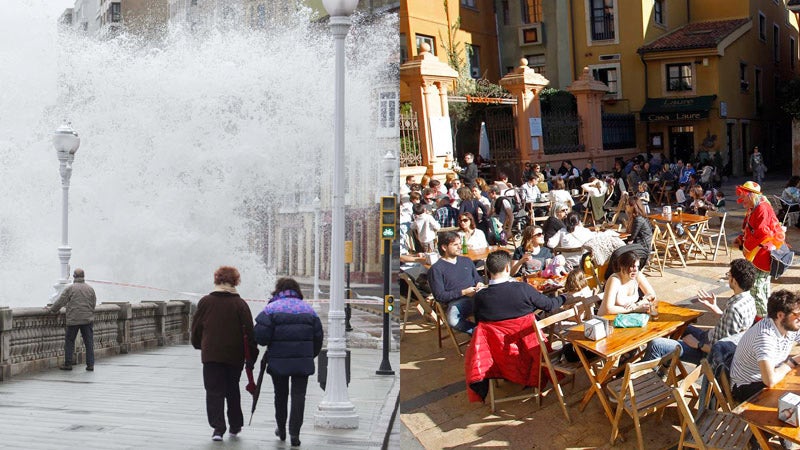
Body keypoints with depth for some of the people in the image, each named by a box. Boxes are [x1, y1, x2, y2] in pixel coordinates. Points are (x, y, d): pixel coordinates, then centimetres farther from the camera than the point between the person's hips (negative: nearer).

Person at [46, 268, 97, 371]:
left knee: (69, 341, 8)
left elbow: (61, 301, -2)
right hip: (88, 319, 2)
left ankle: (68, 364, 8)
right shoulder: (90, 289, 5)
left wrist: (51, 309, 12)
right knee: (89, 342, 4)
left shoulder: (70, 288, -4)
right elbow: (94, 304, 10)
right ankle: (90, 364, 1)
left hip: (73, 320, -2)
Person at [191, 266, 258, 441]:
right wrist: (252, 356, 3)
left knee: (214, 392, 2)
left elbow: (196, 328, 6)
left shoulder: (205, 302, -1)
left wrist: (199, 346, 24)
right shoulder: (240, 304, -4)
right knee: (233, 390, 17)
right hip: (234, 355, 1)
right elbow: (249, 331, -4)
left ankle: (218, 427, -11)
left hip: (211, 354, -1)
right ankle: (235, 426, 25)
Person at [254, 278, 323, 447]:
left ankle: (281, 429, 28)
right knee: (298, 395, 1)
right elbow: (318, 337, 8)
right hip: (303, 361, 1)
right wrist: (311, 355, 20)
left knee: (280, 394, 15)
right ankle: (294, 432, -8)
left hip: (278, 361, -1)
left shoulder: (271, 308, -4)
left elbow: (260, 336, -12)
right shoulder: (308, 309, 7)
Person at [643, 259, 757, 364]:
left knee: (655, 345, -12)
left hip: (708, 352, -10)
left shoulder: (734, 309, -31)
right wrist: (713, 308, 10)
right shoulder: (749, 300, -2)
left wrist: (698, 345, -18)